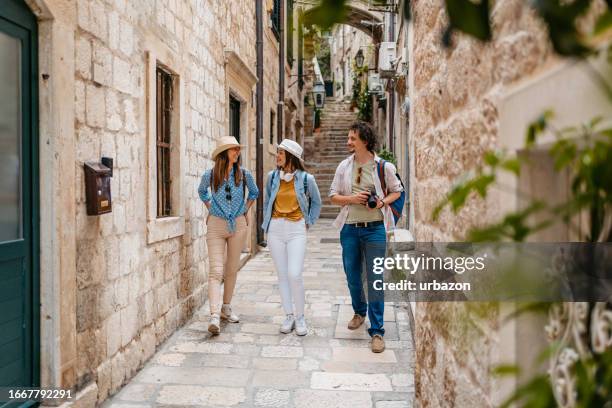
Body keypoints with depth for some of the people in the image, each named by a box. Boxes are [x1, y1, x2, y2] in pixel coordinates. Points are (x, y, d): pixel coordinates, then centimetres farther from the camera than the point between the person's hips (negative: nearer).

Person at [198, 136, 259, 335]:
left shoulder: (244, 174, -2)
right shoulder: (209, 175, -5)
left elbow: (254, 192, 18)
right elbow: (202, 192, 18)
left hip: (238, 225, 2)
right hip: (216, 225, -2)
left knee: (231, 269, 11)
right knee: (216, 271, -11)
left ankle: (226, 308, 27)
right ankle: (214, 316, -17)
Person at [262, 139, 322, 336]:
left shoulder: (306, 178, -4)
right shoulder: (272, 176, 4)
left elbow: (316, 202, 12)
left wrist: (309, 222, 7)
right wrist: (267, 222, 13)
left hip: (297, 230, -3)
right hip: (275, 230, 3)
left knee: (294, 274, -12)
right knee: (282, 274, 5)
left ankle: (300, 317, 6)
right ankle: (289, 316, 17)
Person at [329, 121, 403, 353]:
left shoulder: (383, 167, -2)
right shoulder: (344, 166, 5)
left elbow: (397, 191, 10)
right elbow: (333, 196, 8)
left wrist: (383, 202, -10)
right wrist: (352, 199, -12)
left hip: (374, 228, -3)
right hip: (350, 228, 3)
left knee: (375, 280, -4)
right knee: (352, 276, 14)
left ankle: (377, 331, 4)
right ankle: (359, 312, 40)